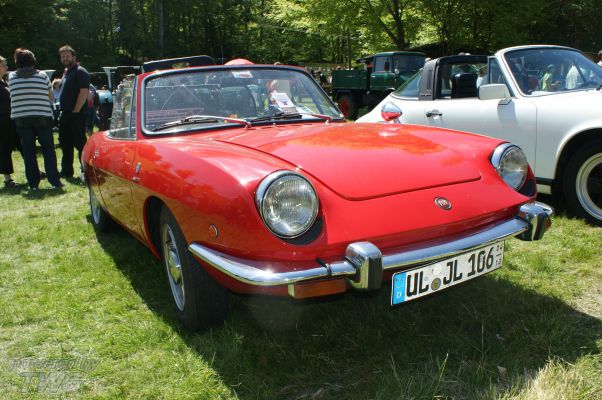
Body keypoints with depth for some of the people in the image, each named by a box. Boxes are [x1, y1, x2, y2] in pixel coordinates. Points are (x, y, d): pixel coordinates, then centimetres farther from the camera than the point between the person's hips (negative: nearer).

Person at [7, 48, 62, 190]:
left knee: (28, 151, 6)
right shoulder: (42, 76, 0)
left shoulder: (11, 77, 3)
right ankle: (55, 181, -1)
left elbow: (12, 95, 9)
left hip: (20, 119, 1)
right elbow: (51, 97, 5)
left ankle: (33, 183, 7)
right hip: (42, 117, -1)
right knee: (48, 150, 4)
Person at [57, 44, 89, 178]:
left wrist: (75, 111, -20)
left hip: (76, 114, -10)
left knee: (80, 143, -8)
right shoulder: (66, 72, 21)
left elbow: (84, 92, -18)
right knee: (65, 144, 14)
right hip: (65, 114, 10)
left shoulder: (80, 72, -8)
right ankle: (66, 171, 22)